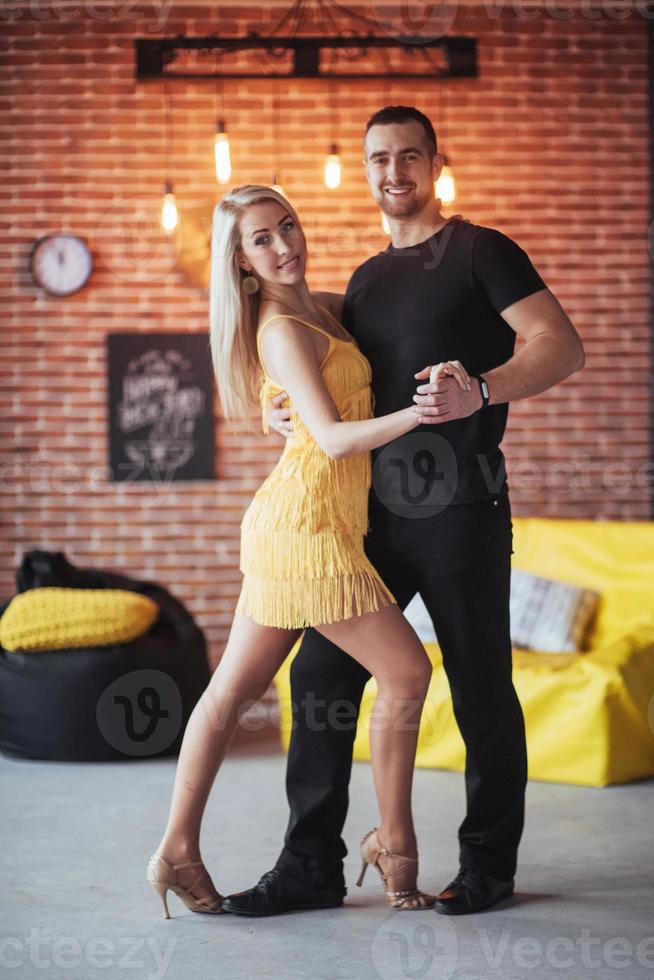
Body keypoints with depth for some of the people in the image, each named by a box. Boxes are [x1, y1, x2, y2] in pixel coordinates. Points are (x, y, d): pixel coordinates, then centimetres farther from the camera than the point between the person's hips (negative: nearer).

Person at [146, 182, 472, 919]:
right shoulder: (283, 331, -13)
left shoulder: (313, 309, 15)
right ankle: (394, 844, 8)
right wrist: (417, 413, -32)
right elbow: (333, 437, -20)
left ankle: (177, 851, 14)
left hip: (287, 527, 9)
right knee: (406, 670, -4)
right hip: (306, 523, -9)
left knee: (235, 689, 9)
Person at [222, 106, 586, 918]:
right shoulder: (366, 281, 19)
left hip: (459, 509, -7)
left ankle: (489, 865, 15)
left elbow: (562, 347, -11)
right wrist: (287, 411, 6)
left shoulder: (479, 252, -1)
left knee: (481, 689, 1)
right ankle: (311, 865, 12)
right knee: (321, 674, 4)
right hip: (375, 509, 7)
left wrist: (481, 391, -28)